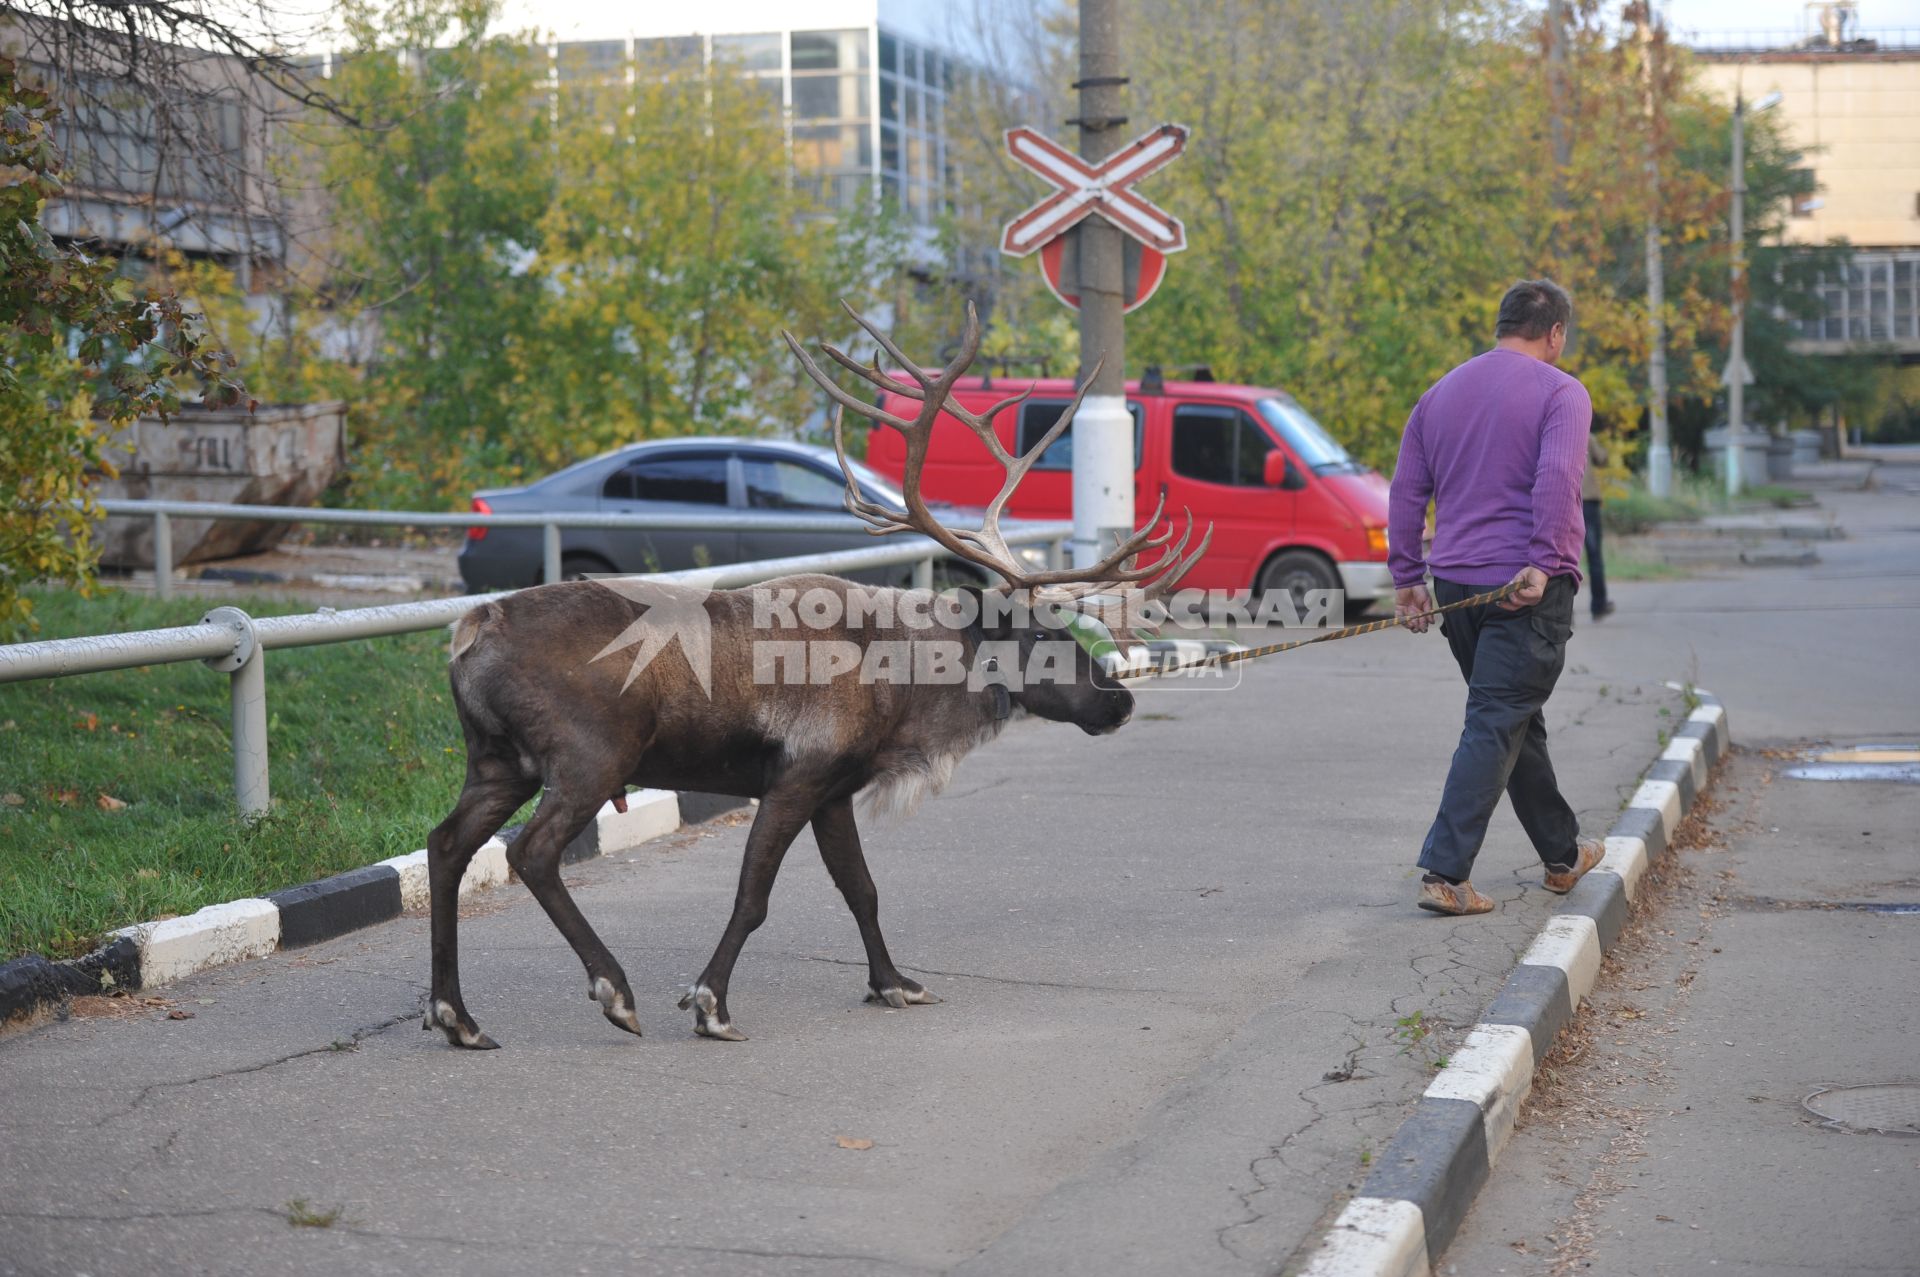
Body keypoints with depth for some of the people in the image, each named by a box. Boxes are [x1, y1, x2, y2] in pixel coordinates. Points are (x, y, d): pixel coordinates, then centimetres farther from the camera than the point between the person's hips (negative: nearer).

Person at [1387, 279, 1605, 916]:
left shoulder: (1441, 393, 16)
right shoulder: (1561, 393, -4)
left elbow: (1406, 489, 13)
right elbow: (1557, 479, -20)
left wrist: (1407, 577, 13)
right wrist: (1542, 565, -22)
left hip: (1455, 584, 7)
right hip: (1529, 590, -6)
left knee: (1517, 720, 18)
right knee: (1496, 727, -7)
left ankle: (1564, 854, 30)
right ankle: (1444, 873, -15)